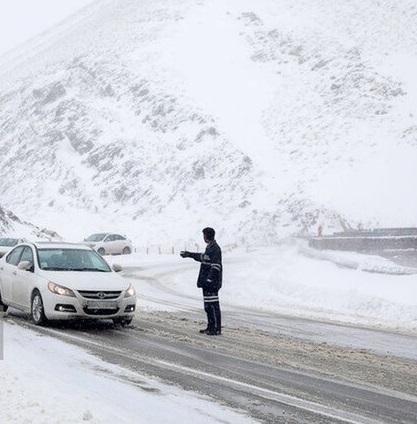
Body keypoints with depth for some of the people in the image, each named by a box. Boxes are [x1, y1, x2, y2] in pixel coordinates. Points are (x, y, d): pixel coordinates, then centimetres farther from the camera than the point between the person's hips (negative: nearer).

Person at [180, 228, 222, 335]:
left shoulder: (215, 249, -15)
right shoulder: (210, 247, 16)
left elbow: (215, 266, -21)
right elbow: (203, 257, 35)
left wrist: (209, 279, -25)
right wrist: (189, 254, 43)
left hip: (212, 282, -10)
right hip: (207, 283, 10)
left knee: (213, 305, -8)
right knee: (208, 306, 15)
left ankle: (217, 329, -5)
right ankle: (211, 327, 22)